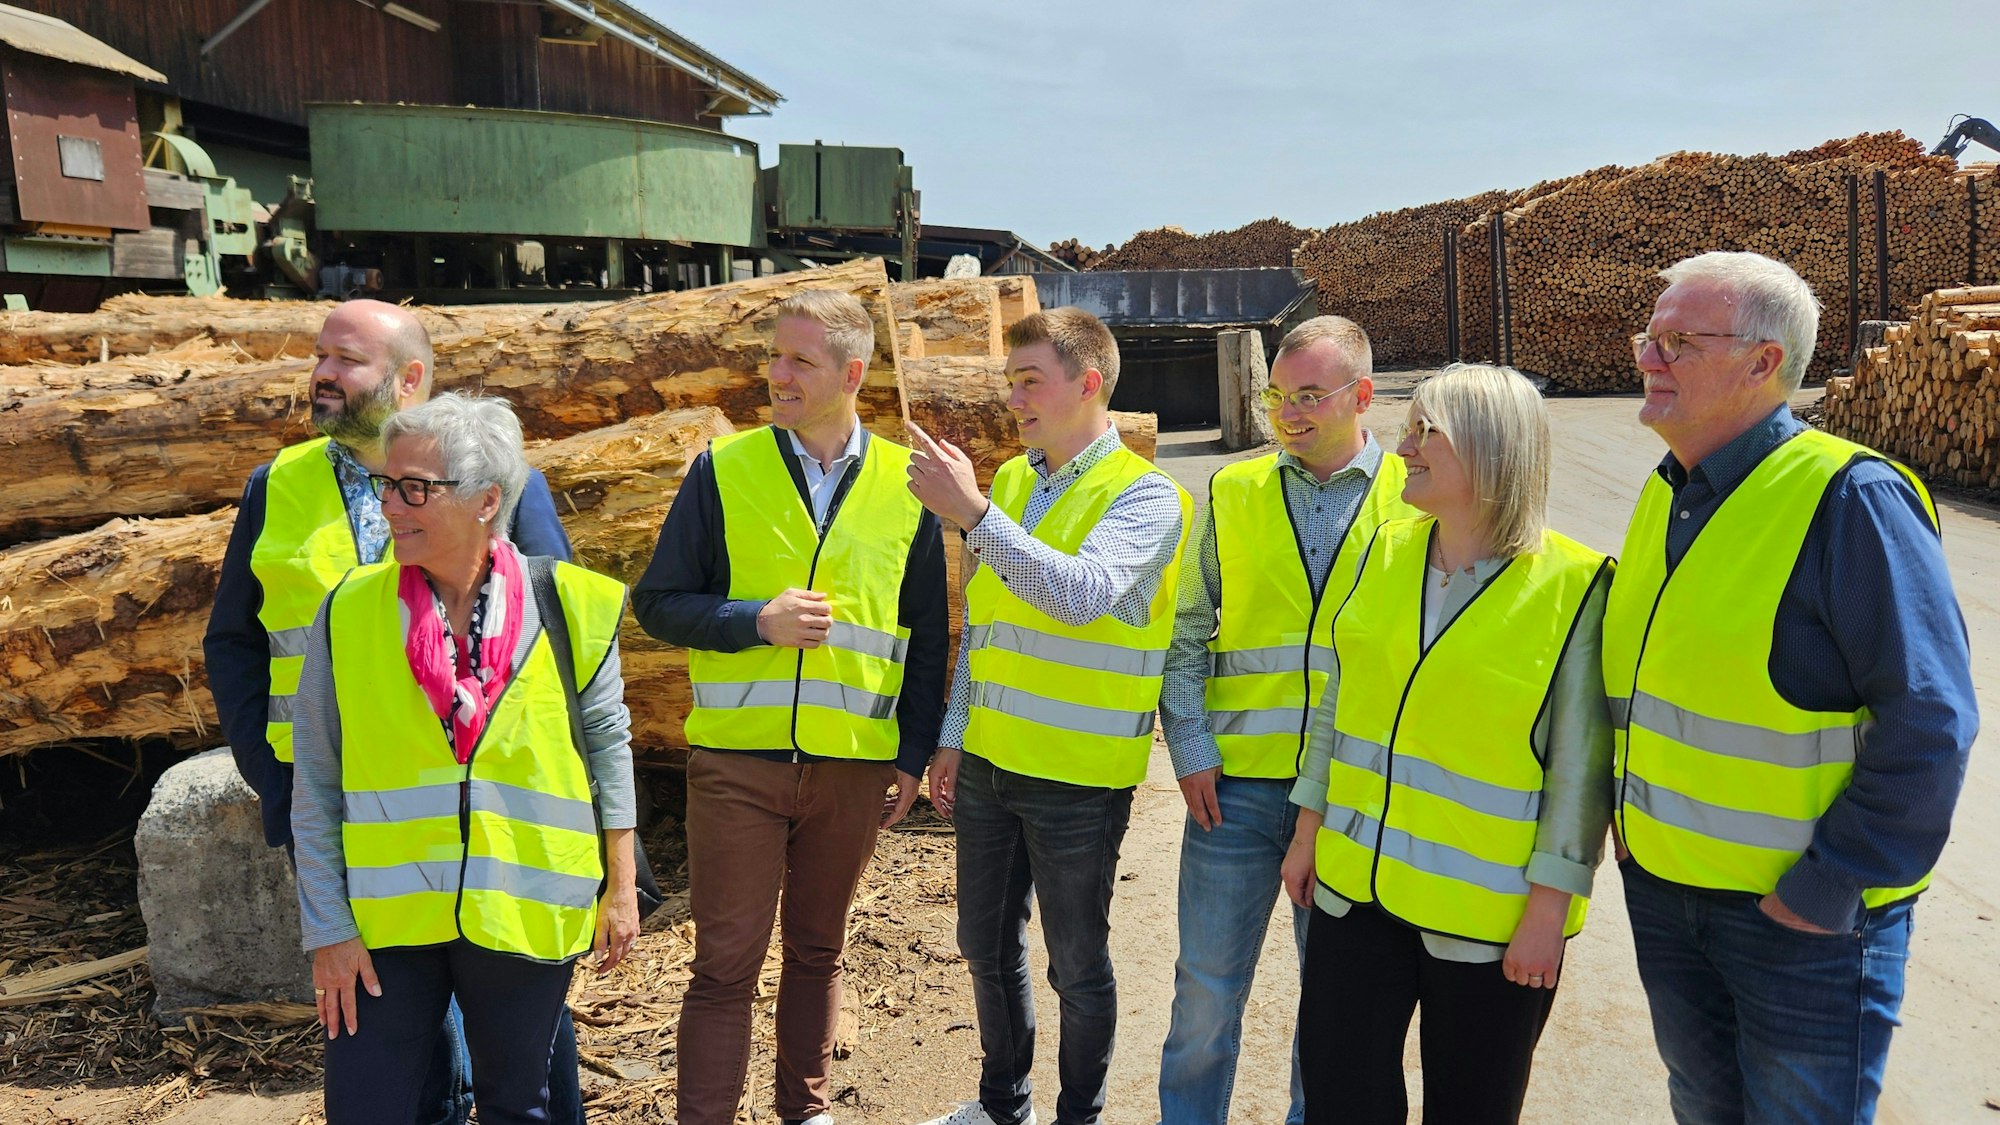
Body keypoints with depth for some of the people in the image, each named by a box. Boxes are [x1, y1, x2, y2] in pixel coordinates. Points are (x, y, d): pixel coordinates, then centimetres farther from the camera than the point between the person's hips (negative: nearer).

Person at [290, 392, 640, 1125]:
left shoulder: (566, 607, -6)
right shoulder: (348, 612, -4)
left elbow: (607, 747, 4)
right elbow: (316, 791, 1)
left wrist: (619, 889, 5)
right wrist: (328, 929, -2)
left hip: (522, 916, 0)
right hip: (386, 921, 0)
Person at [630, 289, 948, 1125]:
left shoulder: (906, 483, 3)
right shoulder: (724, 469, -1)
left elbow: (927, 636, 8)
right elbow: (656, 602, 1)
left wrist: (914, 755, 5)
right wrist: (757, 622, -14)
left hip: (855, 765, 2)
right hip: (738, 758, -1)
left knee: (818, 950, 16)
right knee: (725, 965, 4)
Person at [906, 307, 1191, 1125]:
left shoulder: (1143, 495, -13)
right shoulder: (1008, 482, 7)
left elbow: (1081, 593, -31)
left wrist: (972, 512, -34)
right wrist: (954, 736, 14)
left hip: (1077, 779, -6)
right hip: (987, 763, 7)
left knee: (1077, 966, 10)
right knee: (985, 945, 19)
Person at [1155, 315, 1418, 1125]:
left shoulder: (1412, 499, 1)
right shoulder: (1233, 492, 4)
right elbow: (1186, 632, 6)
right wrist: (1190, 747, -3)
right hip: (1235, 783, 1)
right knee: (1208, 982, 9)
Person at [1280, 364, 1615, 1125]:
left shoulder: (1574, 587, -14)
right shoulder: (1386, 552, 2)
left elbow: (1581, 769, -12)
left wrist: (1549, 907, -11)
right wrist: (1309, 828, 10)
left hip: (1490, 915, -4)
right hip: (1355, 889, 5)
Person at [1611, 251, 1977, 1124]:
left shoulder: (1850, 498, -19)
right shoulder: (1667, 494, 5)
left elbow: (1929, 724, -20)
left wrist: (1830, 889, -18)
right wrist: (1630, 818, 11)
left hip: (1804, 916, -7)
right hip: (1661, 890, 7)